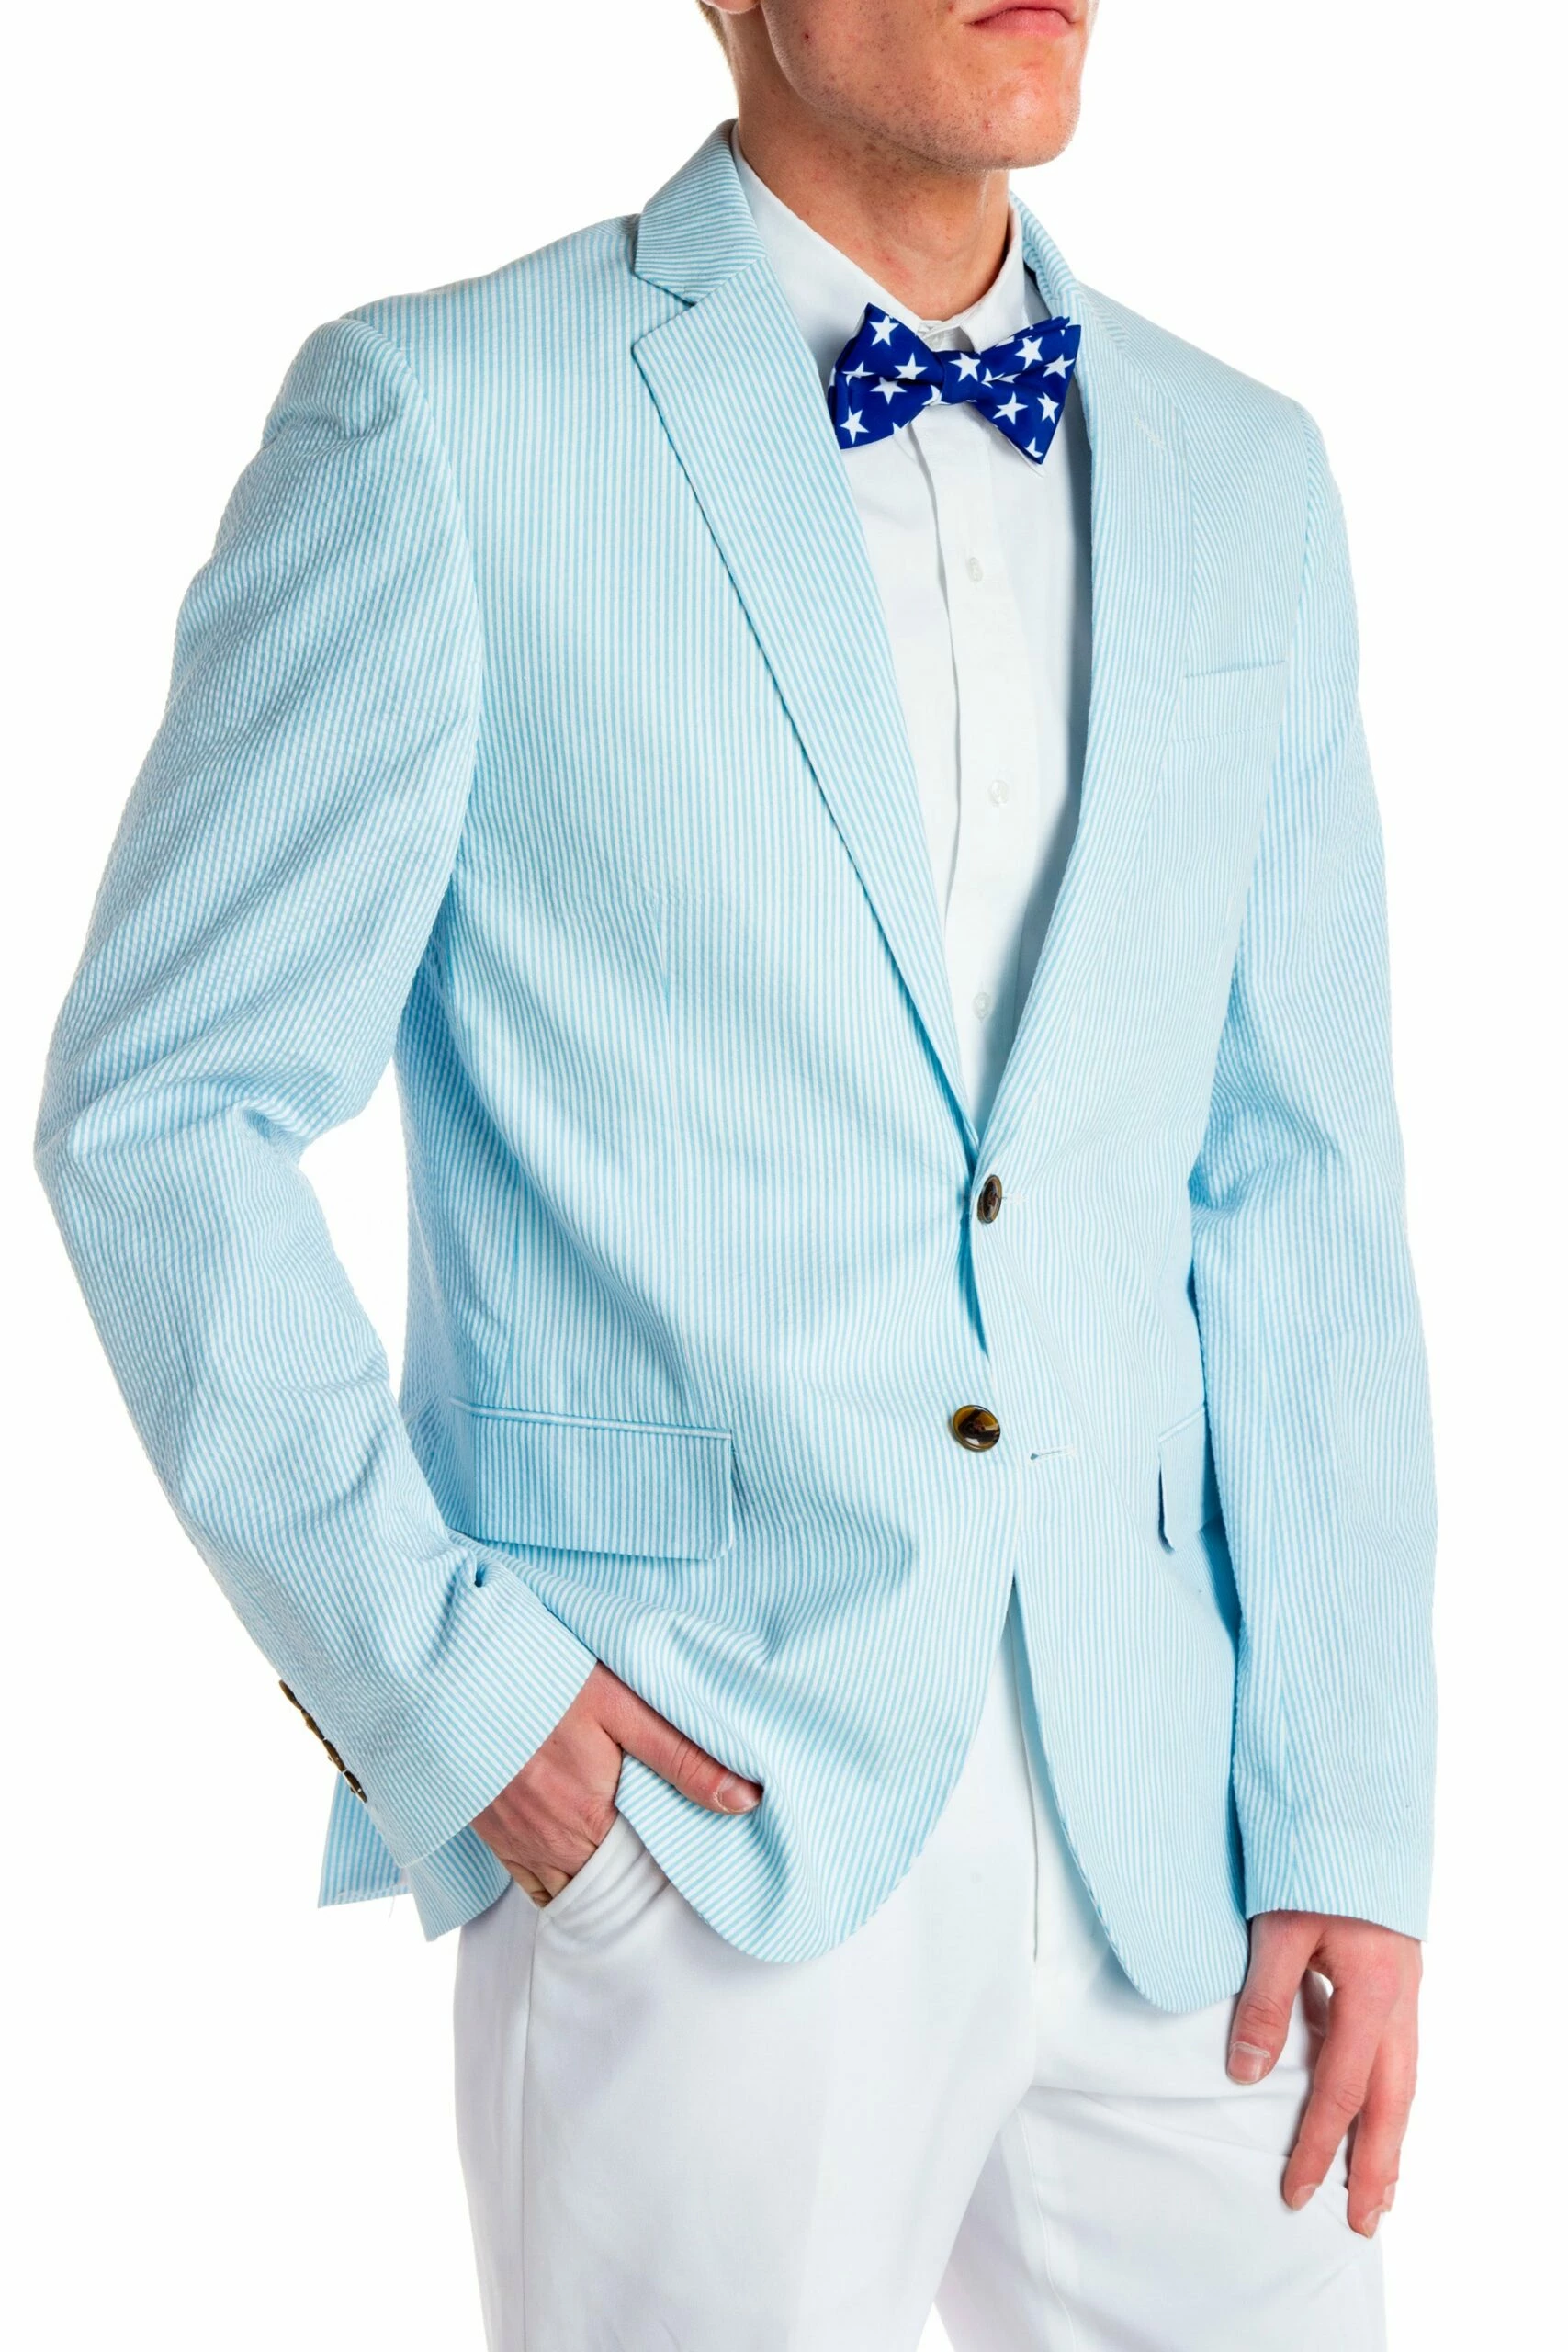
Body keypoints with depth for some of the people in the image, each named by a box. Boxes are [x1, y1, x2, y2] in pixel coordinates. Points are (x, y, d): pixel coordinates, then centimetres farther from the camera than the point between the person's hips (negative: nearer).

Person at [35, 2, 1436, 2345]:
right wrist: (430, 1668, -11)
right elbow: (162, 1114, -4)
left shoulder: (1244, 481, 8)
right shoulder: (437, 418, -6)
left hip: (1169, 1862, 5)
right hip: (694, 1835, -4)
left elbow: (1297, 1200, 7)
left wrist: (1349, 1829, 2)